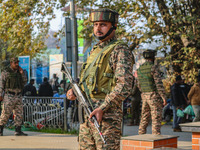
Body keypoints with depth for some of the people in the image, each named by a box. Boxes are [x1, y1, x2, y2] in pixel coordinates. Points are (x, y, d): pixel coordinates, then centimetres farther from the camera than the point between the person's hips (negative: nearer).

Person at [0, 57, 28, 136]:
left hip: (18, 96, 6)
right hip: (9, 96, -6)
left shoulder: (18, 72, 13)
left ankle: (18, 131, 4)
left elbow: (24, 82, 13)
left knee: (19, 114, 2)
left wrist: (22, 73, -1)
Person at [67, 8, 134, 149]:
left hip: (107, 116, -8)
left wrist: (102, 108, -24)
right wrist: (74, 91, 8)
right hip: (87, 115, 9)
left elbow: (124, 86, -18)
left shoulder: (120, 51, -7)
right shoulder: (95, 50, 20)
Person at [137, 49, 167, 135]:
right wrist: (164, 97, -16)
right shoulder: (154, 67, -12)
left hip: (144, 96, 7)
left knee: (144, 117, 12)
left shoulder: (140, 69, 10)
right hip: (154, 96, -7)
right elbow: (159, 83, -18)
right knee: (156, 118, -6)